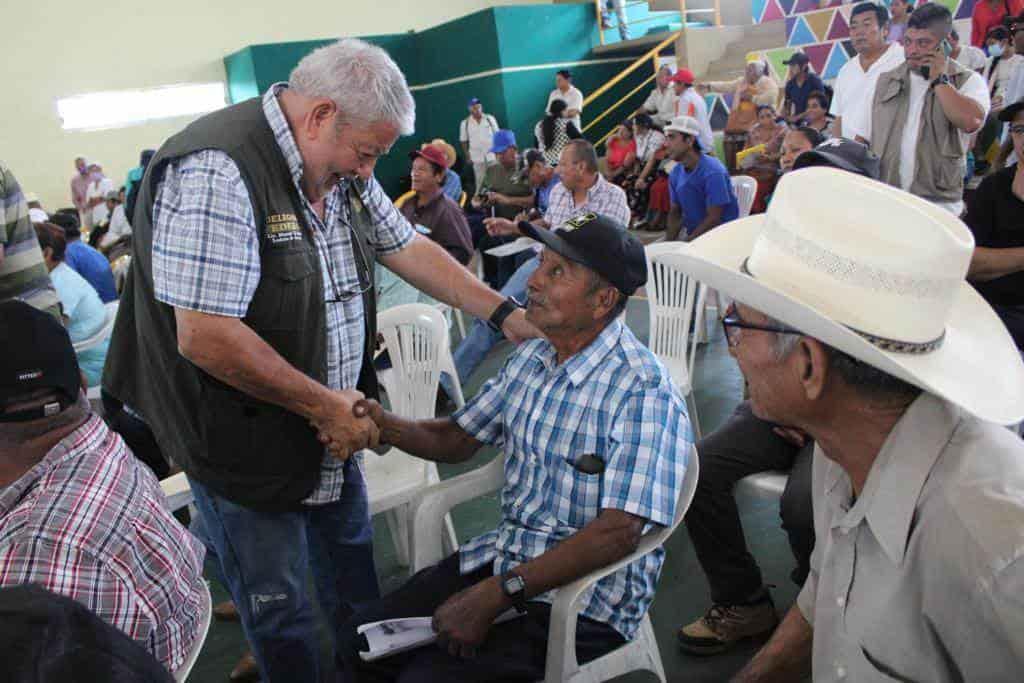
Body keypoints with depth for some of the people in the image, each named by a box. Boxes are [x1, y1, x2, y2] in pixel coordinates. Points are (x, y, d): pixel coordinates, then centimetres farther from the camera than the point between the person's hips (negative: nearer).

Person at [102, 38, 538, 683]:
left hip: (333, 431, 9)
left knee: (354, 570, 26)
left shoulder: (339, 165, 1)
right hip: (248, 454, -8)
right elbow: (204, 338, -31)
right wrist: (325, 404, -21)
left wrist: (510, 315, 0)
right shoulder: (215, 173, -27)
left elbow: (407, 247, 7)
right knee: (280, 614, 12)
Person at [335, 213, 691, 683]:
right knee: (361, 643, 0)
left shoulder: (645, 392, -21)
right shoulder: (531, 359, 4)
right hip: (505, 552, 7)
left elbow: (619, 532, -28)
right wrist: (384, 425, -7)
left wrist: (496, 594, -27)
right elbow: (458, 440, 13)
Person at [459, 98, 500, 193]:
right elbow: (463, 141, 5)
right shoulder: (465, 123, -1)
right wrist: (467, 156, 2)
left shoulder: (490, 119, 0)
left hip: (492, 155, 0)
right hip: (477, 157, 0)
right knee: (480, 181, 6)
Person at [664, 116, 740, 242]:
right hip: (690, 234, 7)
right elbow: (675, 212, 11)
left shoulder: (713, 172, -17)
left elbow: (714, 218, -19)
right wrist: (669, 241, -6)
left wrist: (685, 243, -18)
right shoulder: (676, 173, 5)